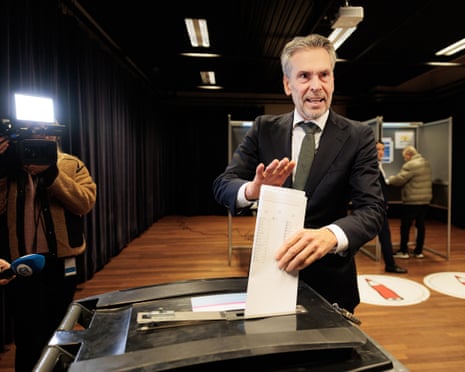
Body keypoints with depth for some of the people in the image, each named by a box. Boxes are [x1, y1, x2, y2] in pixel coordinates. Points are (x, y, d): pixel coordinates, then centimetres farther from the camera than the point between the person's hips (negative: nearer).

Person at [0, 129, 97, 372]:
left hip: (61, 262, 1)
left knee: (58, 333, 18)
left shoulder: (71, 165, 1)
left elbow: (85, 202, -14)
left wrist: (51, 173, -23)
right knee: (29, 340, 6)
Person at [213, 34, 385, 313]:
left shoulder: (358, 137, -8)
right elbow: (222, 185, -9)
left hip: (330, 281, -1)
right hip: (270, 273, 2)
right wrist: (252, 190, -33)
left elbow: (372, 209, -17)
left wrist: (329, 235, -40)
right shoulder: (264, 129, -3)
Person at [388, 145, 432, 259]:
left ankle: (404, 251, 9)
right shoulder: (426, 163, 13)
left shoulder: (410, 165, -16)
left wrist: (389, 179, 3)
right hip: (425, 200, 8)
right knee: (420, 225, 12)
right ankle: (419, 251, 17)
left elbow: (399, 179, -17)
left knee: (405, 226, 2)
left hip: (412, 201, -8)